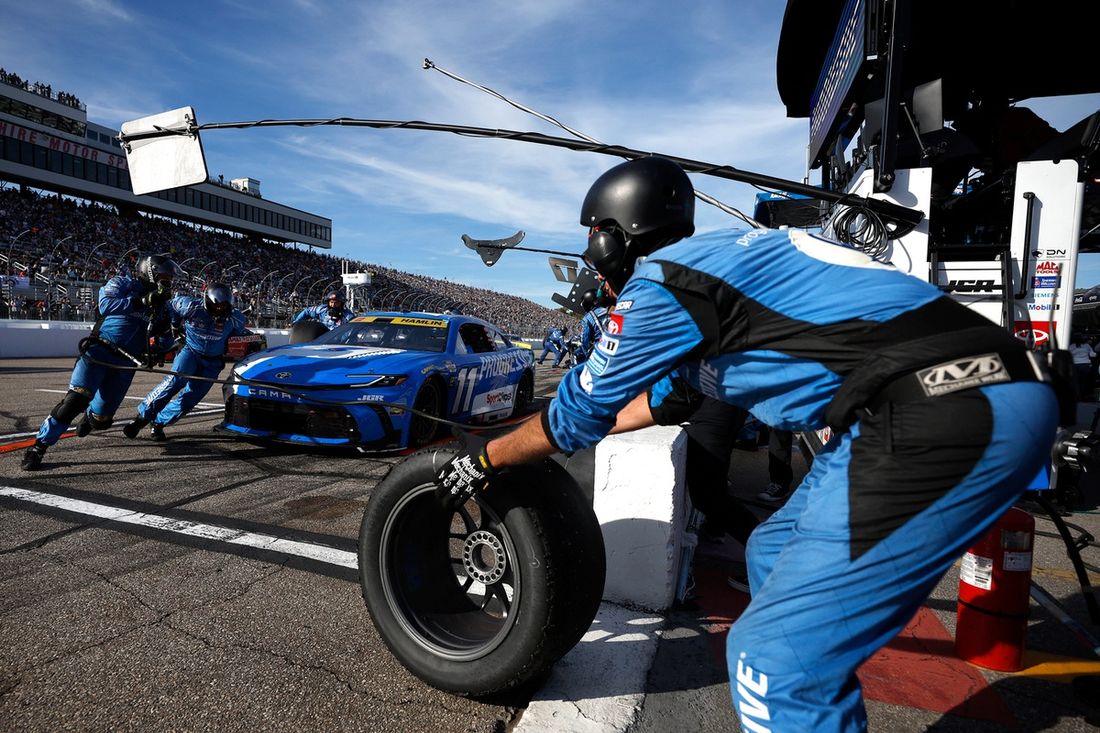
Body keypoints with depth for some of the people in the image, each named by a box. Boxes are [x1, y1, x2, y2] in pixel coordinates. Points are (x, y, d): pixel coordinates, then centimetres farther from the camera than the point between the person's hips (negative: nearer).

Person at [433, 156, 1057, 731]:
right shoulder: (714, 257, 21)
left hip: (941, 416, -10)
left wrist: (488, 458, 19)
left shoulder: (660, 282, -6)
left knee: (776, 657, -6)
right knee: (775, 557, 22)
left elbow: (583, 409, 3)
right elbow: (671, 392, 32)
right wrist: (551, 436, 39)